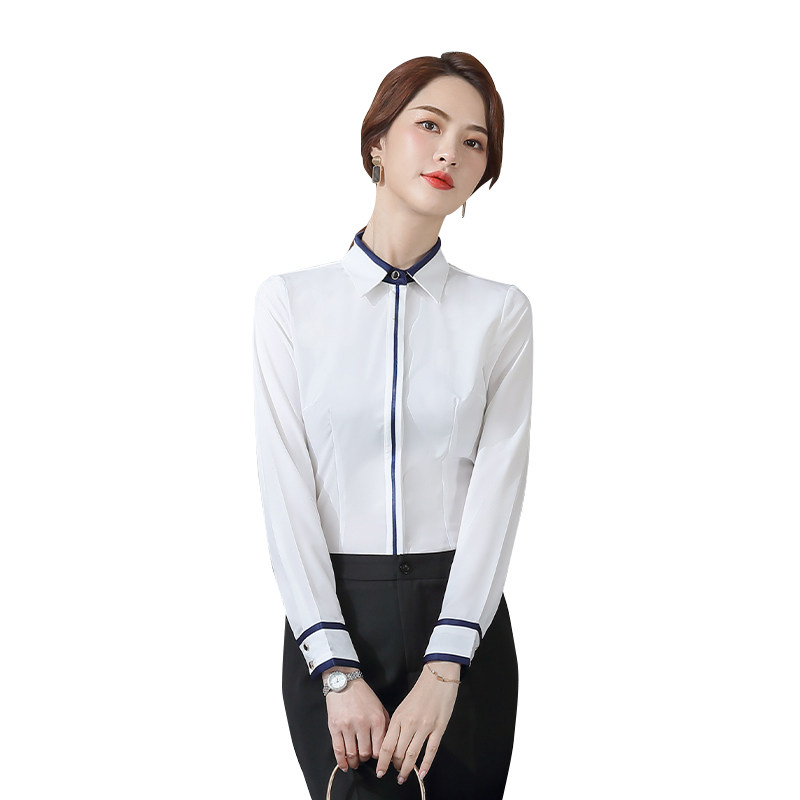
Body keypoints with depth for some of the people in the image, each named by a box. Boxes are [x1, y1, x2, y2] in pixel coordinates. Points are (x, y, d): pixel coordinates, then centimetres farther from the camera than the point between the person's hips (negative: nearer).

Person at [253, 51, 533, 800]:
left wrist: (444, 668, -15)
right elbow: (285, 489, -5)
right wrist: (337, 671, -13)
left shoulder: (501, 311, 3)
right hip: (331, 617, -1)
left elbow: (497, 486, -5)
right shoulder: (290, 299, 1)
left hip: (462, 614, 1)